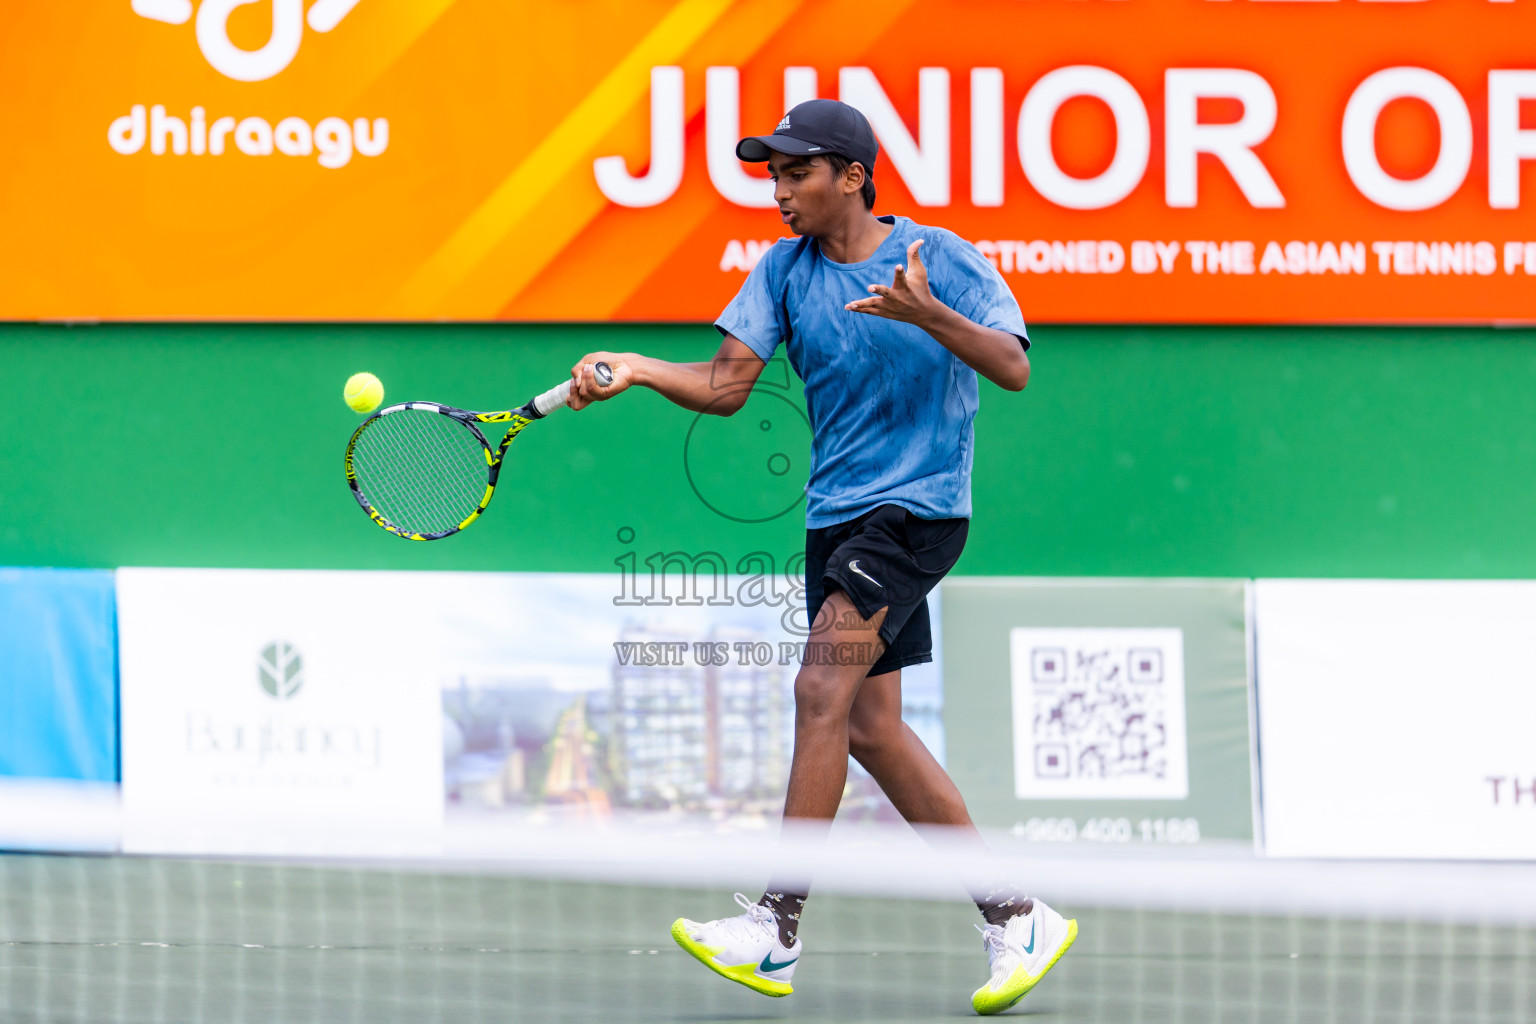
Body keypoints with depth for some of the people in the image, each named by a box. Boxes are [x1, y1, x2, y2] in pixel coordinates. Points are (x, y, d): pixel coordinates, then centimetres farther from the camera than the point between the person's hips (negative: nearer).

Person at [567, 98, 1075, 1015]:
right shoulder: (786, 268, 6)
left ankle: (777, 930, -17)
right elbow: (727, 385, 1)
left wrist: (929, 316, -33)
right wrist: (634, 370, -16)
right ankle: (1017, 917, 13)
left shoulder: (941, 258, -8)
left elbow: (1013, 368, -17)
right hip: (837, 516, 7)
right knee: (872, 728, 4)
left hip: (919, 509, -7)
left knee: (824, 687, -19)